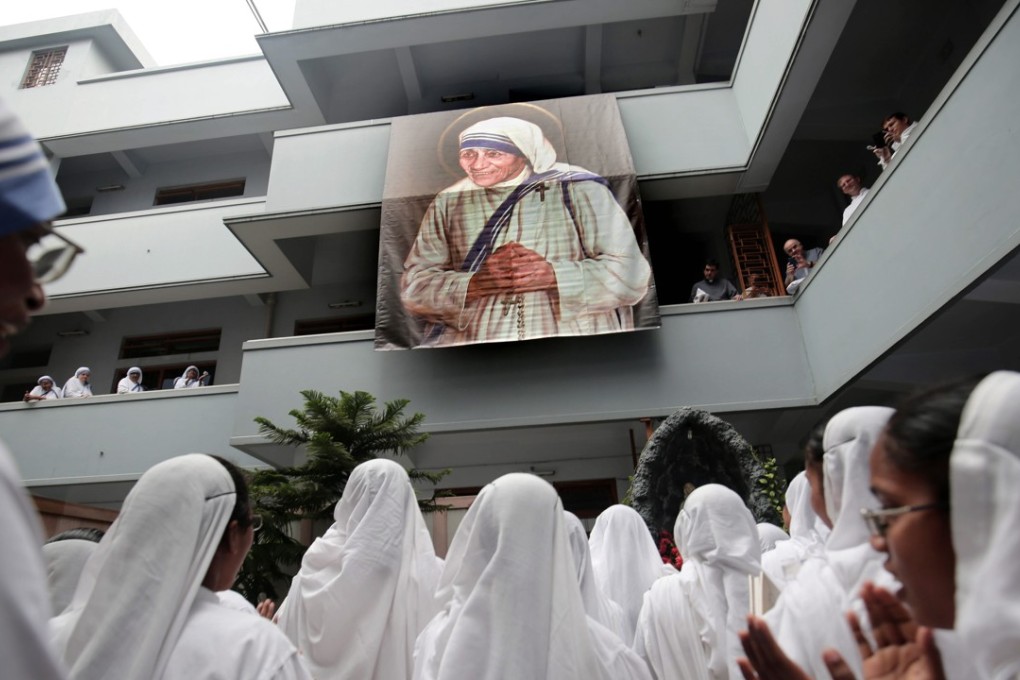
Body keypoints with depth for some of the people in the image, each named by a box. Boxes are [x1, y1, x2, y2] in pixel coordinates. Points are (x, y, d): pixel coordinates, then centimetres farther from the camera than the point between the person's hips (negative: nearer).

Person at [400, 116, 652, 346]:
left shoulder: (578, 189, 1)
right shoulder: (448, 202, 9)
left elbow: (631, 272, -4)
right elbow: (413, 285, 4)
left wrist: (552, 275, -17)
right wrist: (474, 284, -14)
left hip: (572, 340, -2)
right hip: (470, 342, 3)